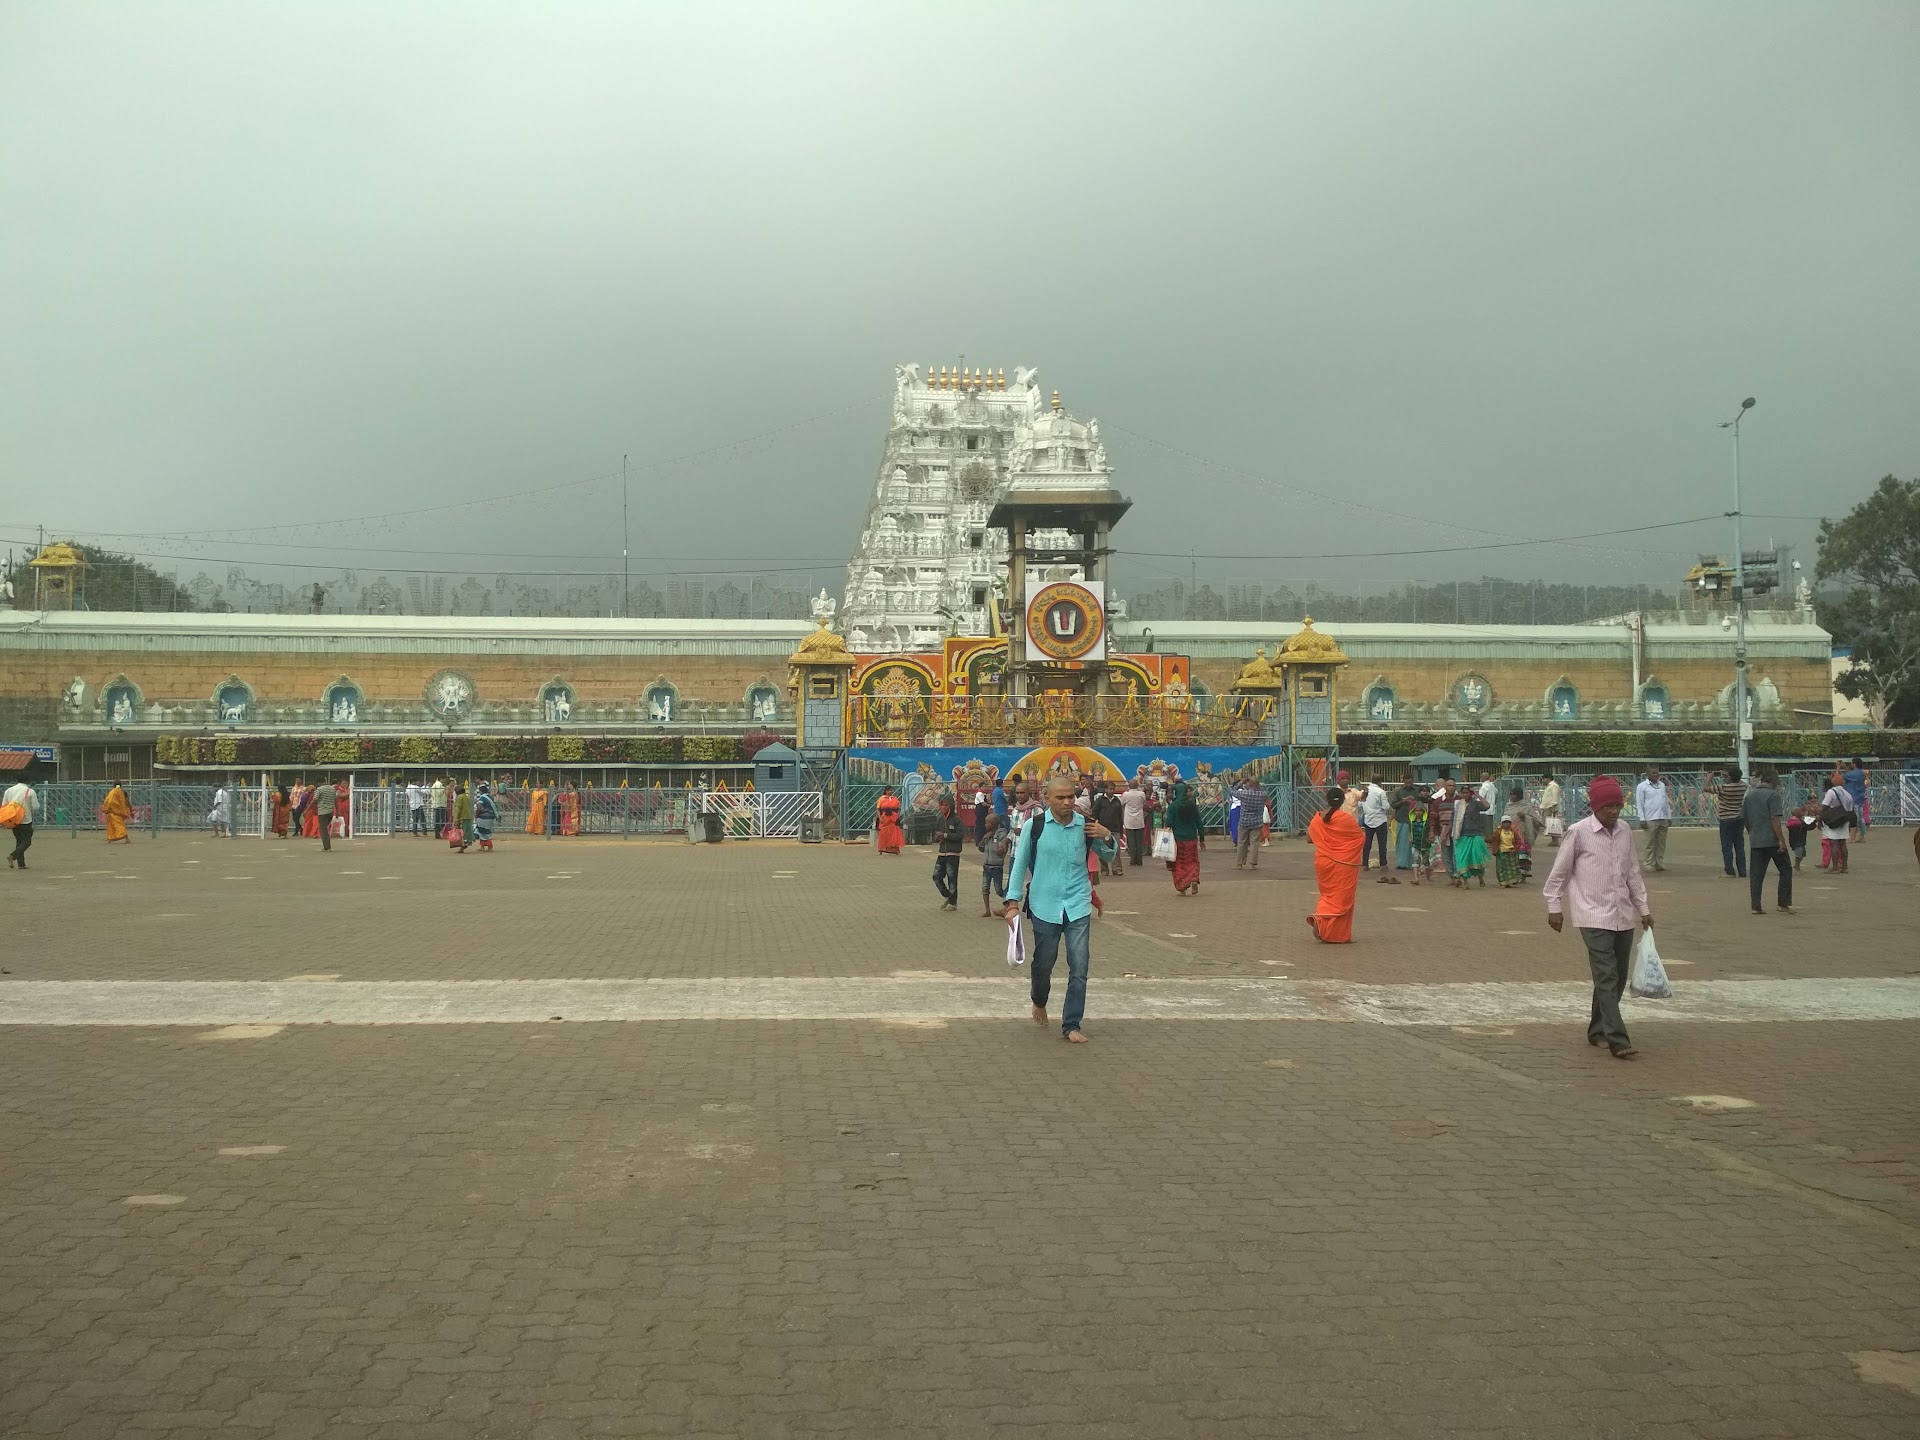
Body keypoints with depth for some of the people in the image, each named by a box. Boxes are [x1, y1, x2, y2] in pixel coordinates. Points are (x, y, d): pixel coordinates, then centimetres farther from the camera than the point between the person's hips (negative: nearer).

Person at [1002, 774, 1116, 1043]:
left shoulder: (1086, 825, -1)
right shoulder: (1035, 826, -6)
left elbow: (1108, 856, 14)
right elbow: (1019, 864, 2)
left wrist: (1106, 837, -8)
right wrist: (1013, 903, -1)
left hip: (1078, 905, 1)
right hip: (1044, 906, -1)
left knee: (1079, 967, -4)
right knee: (1043, 963, 11)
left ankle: (1071, 1025, 6)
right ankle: (1039, 1001, 42)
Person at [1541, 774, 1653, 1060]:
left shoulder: (1625, 832, 8)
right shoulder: (1579, 832, -8)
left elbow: (1633, 873, 17)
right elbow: (1559, 872, -2)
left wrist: (1643, 908, 16)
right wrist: (1554, 907, -2)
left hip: (1623, 916, 6)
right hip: (1593, 916, -6)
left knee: (1618, 977, 10)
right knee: (1607, 977, -12)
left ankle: (1598, 1031, 24)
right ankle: (1617, 1040, -15)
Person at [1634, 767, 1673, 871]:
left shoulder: (1662, 785, 17)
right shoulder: (1642, 786, -1)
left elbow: (1666, 802, 21)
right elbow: (1639, 804, -4)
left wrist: (1669, 817, 16)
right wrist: (1642, 819, -11)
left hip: (1663, 819, 5)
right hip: (1650, 819, -5)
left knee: (1662, 843, 7)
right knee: (1650, 844, -3)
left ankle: (1661, 864, 13)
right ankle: (1650, 865, 1)